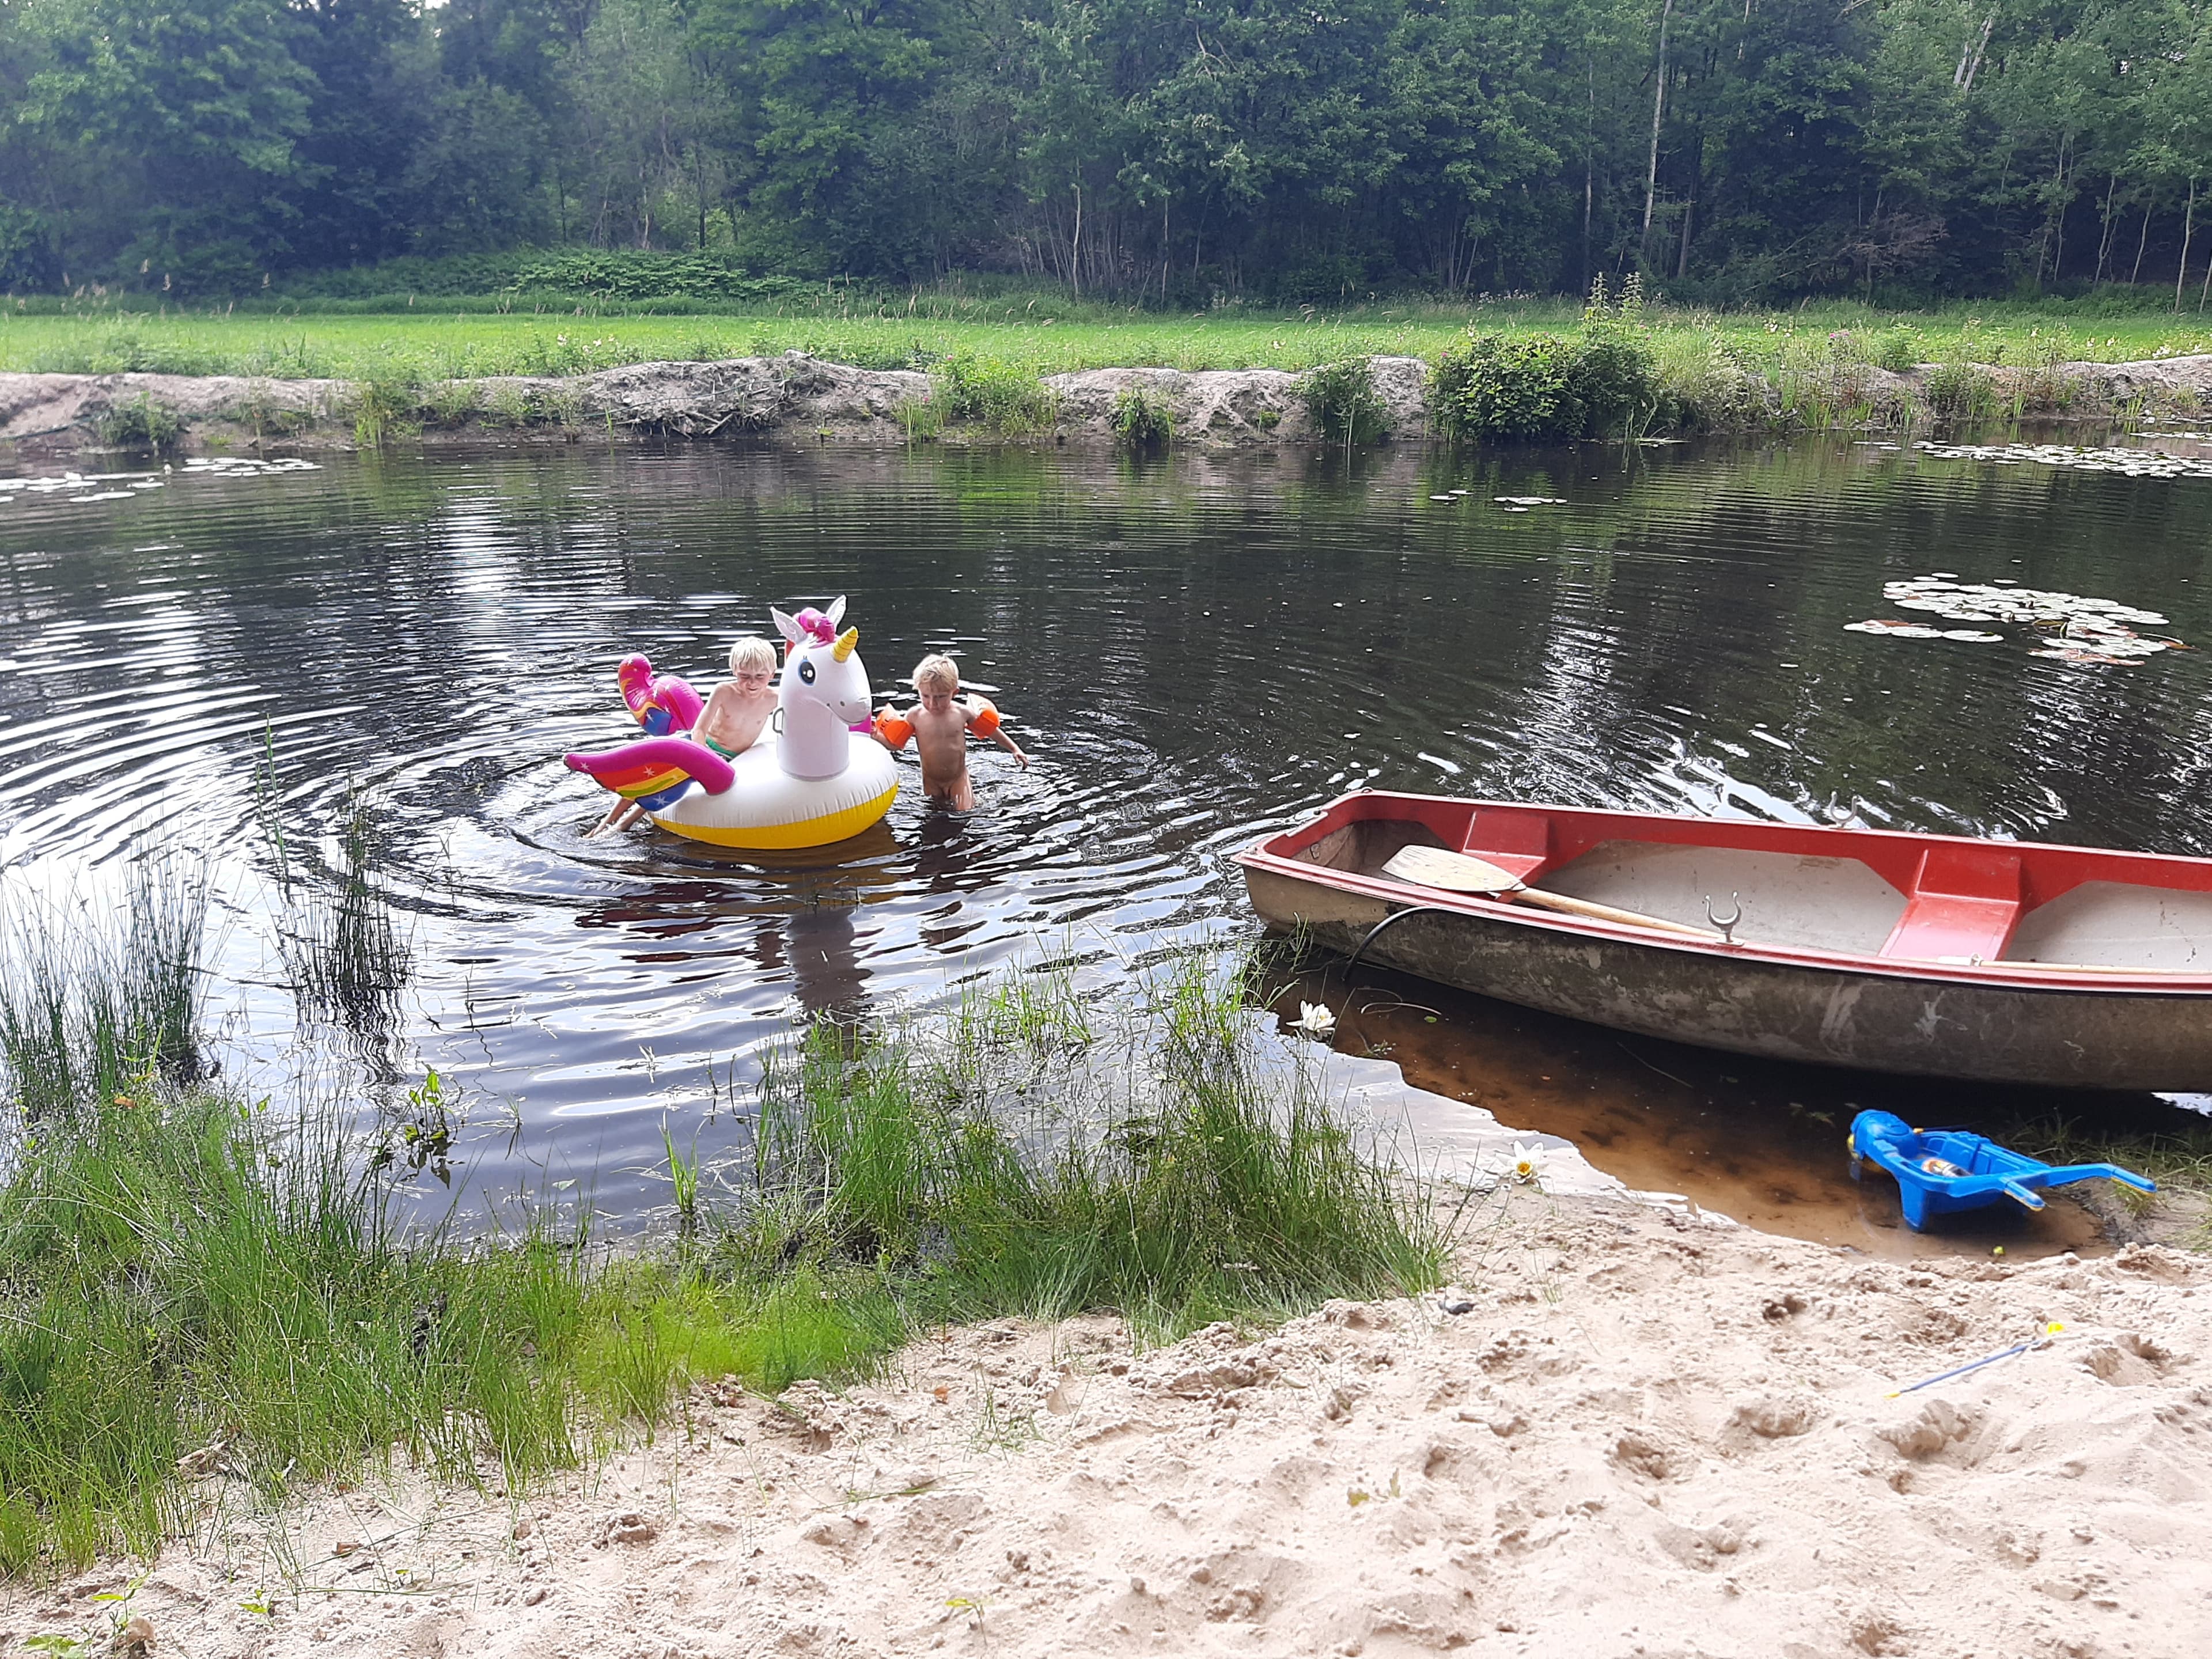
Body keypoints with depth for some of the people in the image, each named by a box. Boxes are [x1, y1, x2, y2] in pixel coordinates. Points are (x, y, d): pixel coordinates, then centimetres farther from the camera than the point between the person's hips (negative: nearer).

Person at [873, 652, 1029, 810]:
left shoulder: (962, 713, -13)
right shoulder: (915, 716, -13)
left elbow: (992, 731, 0)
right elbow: (895, 745, -7)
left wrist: (1014, 749, 3)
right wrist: (876, 737, -26)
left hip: (958, 778, -1)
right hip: (931, 781, 1)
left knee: (964, 812, -10)